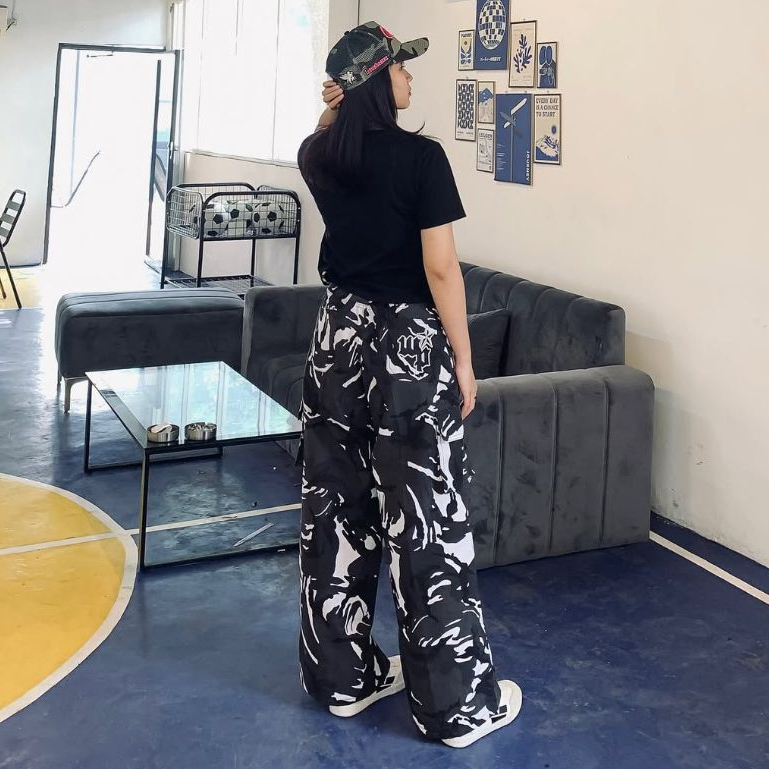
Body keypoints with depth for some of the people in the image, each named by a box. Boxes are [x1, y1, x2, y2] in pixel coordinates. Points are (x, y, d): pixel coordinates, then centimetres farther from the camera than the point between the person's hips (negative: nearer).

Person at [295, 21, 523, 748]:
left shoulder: (319, 157, 4)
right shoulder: (420, 156, -14)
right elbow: (441, 269, -14)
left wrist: (334, 108, 14)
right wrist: (463, 360, -6)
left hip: (339, 338, 7)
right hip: (409, 345, -6)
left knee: (336, 510, 13)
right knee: (427, 520, 0)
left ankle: (341, 675, 25)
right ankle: (456, 702, 11)